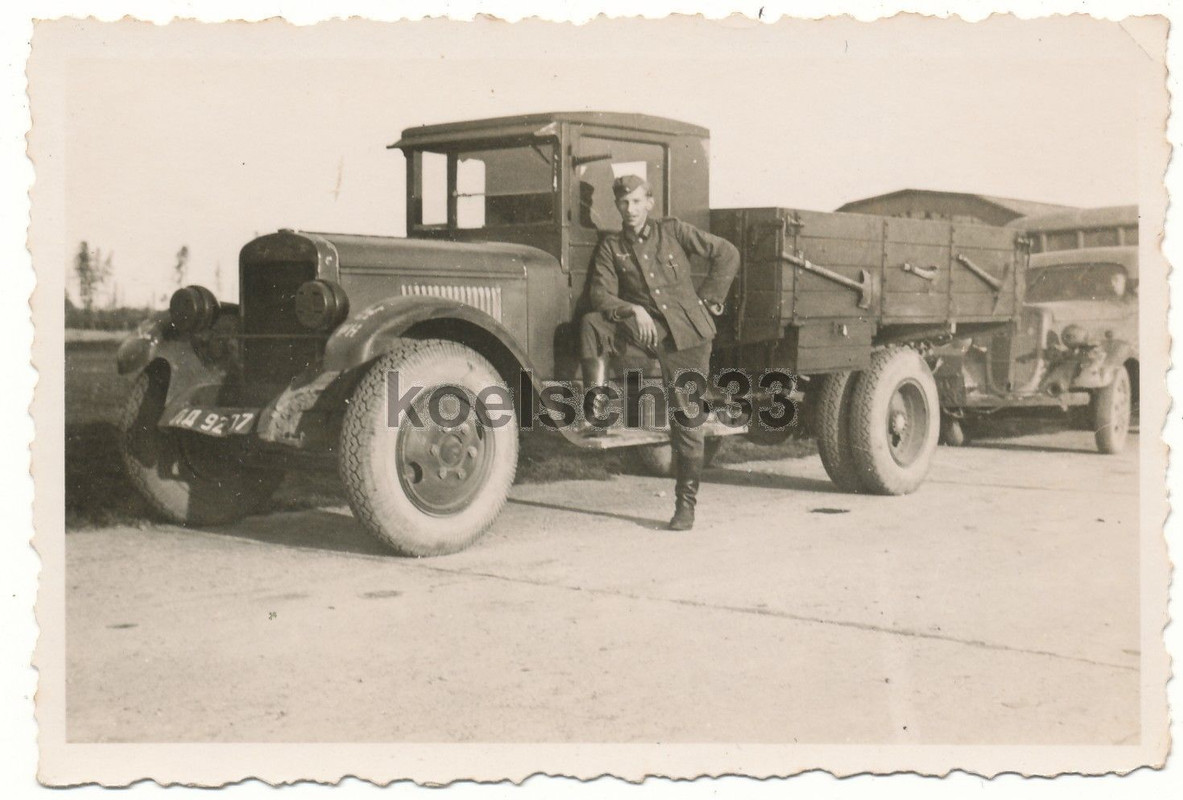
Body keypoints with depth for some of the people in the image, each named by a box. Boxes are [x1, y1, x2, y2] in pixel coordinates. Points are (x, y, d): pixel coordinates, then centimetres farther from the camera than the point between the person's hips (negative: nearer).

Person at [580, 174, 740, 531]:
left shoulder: (673, 230, 7)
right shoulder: (611, 247, 10)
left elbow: (727, 254, 8)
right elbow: (601, 294, -2)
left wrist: (709, 300, 3)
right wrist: (632, 310, -20)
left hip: (688, 334, -1)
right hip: (647, 329, 1)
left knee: (687, 420, -1)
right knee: (591, 324, -27)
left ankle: (686, 504, 9)